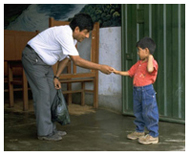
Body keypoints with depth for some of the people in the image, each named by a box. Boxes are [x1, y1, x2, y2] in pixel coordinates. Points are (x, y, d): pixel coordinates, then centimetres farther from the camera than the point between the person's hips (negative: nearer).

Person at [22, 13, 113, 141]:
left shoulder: (72, 38, 1)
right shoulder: (64, 34, -30)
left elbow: (65, 58, 12)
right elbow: (77, 61, -34)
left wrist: (56, 77, 8)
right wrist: (100, 67, -32)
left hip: (44, 62, 10)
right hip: (33, 58, -10)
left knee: (52, 93, 8)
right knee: (43, 93, -11)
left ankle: (50, 128, 15)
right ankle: (44, 132, -4)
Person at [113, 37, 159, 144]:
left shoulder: (152, 62, -13)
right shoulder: (139, 63, 14)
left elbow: (150, 69, -36)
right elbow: (129, 72, 21)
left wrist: (150, 56, -23)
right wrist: (118, 72, 15)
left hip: (147, 91, -9)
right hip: (137, 90, 9)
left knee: (149, 113, -4)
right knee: (138, 112, 18)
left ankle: (153, 135, 6)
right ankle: (139, 131, 33)